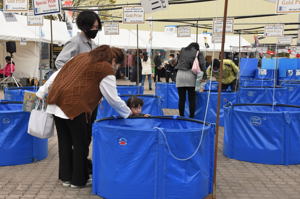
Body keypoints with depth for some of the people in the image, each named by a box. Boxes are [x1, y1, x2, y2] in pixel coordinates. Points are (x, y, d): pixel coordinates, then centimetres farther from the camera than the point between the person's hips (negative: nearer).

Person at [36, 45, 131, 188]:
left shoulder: (82, 57, 19)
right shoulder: (106, 70, -2)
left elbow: (58, 74, 19)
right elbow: (113, 99, 1)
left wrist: (41, 93, 23)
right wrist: (128, 113, 15)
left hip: (57, 102, 8)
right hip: (76, 107, -7)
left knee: (64, 142, 16)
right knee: (80, 144, 8)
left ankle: (66, 177, 28)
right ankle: (78, 180, 20)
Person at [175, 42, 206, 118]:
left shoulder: (182, 51, 18)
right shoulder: (198, 53, 9)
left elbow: (178, 61, 15)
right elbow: (202, 64, 0)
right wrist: (204, 75, 6)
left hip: (180, 74, 2)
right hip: (190, 75, -2)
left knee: (181, 99, 5)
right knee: (192, 99, 4)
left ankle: (181, 117, 9)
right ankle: (191, 117, 6)